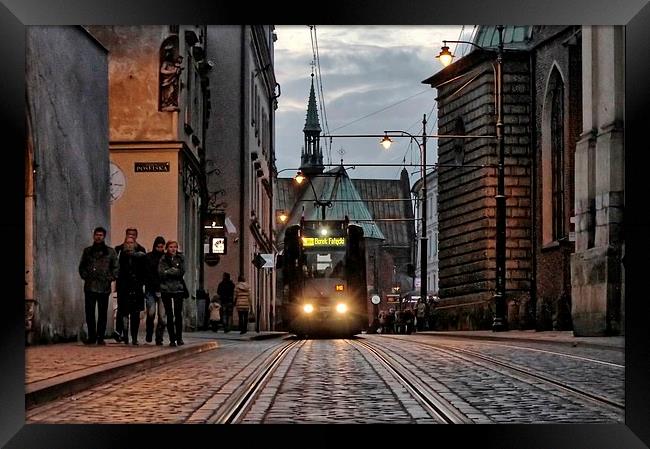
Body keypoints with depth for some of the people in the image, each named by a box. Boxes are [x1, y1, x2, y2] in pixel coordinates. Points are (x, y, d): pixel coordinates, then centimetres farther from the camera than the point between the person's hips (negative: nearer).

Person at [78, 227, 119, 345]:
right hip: (90, 286, 1)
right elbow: (81, 266, 18)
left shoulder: (110, 252, 7)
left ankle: (100, 337, 6)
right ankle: (92, 336, 4)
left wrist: (110, 278, -3)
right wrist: (85, 276, 4)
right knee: (89, 313, -3)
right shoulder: (87, 251, 13)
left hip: (104, 287, -1)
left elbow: (116, 267, 7)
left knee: (102, 313, 1)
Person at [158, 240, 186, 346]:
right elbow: (161, 273, -7)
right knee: (169, 315, 2)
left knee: (178, 314, -4)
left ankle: (179, 338, 5)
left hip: (178, 289, 0)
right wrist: (175, 271, -8)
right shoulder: (163, 259, 5)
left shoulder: (180, 258, 6)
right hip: (166, 289, 0)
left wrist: (169, 271, -7)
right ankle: (172, 339, 5)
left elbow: (182, 272, -5)